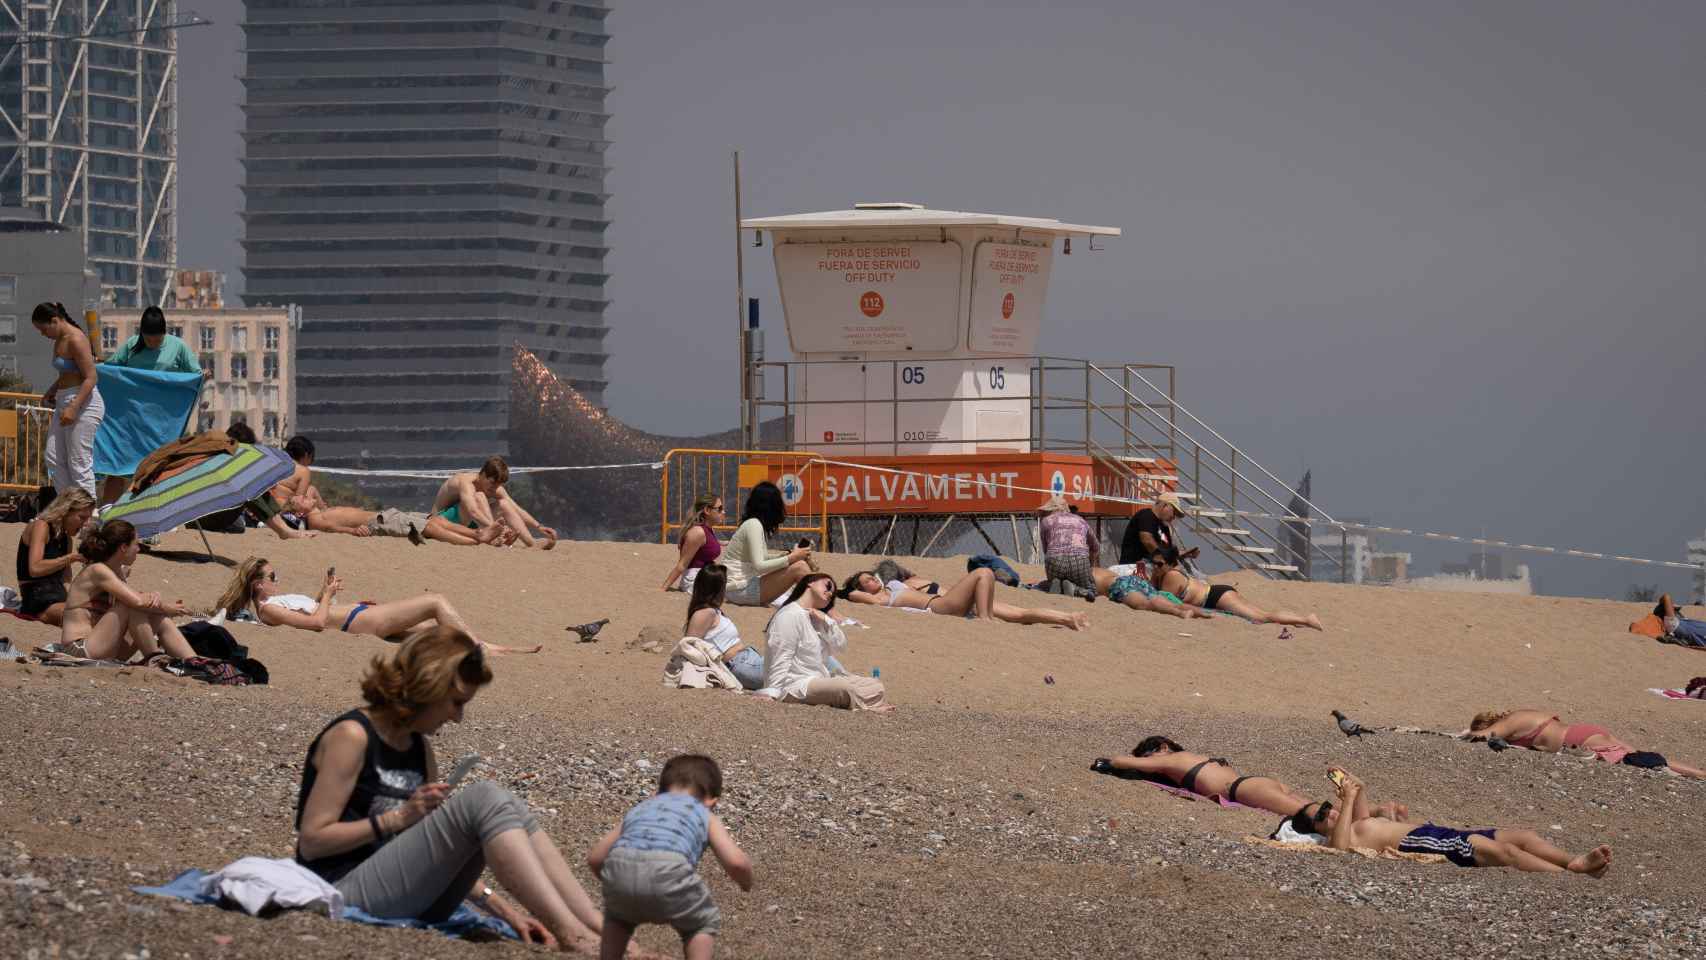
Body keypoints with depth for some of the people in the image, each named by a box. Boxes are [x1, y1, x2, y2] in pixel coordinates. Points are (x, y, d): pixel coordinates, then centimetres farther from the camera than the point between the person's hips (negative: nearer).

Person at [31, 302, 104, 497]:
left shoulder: (76, 340, -16)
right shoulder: (59, 340, 13)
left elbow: (90, 378, -20)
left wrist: (73, 408, -26)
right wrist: (51, 392, 12)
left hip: (83, 401, -10)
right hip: (64, 402, 10)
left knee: (79, 462, -8)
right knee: (53, 458, 8)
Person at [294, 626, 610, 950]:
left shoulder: (419, 748, 16)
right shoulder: (351, 736, -8)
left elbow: (440, 861, 14)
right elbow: (312, 841, -12)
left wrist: (501, 908, 2)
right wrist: (399, 817, -15)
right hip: (345, 894, -8)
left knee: (507, 809, -5)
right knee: (484, 799, -21)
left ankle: (599, 931, -16)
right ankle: (572, 937, -31)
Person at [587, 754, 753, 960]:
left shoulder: (639, 808, 38)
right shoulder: (705, 815, 30)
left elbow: (594, 857, 35)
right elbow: (735, 862, 14)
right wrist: (746, 882, 36)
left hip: (620, 866, 3)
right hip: (666, 872, -3)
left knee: (619, 915, 37)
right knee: (704, 922, 25)